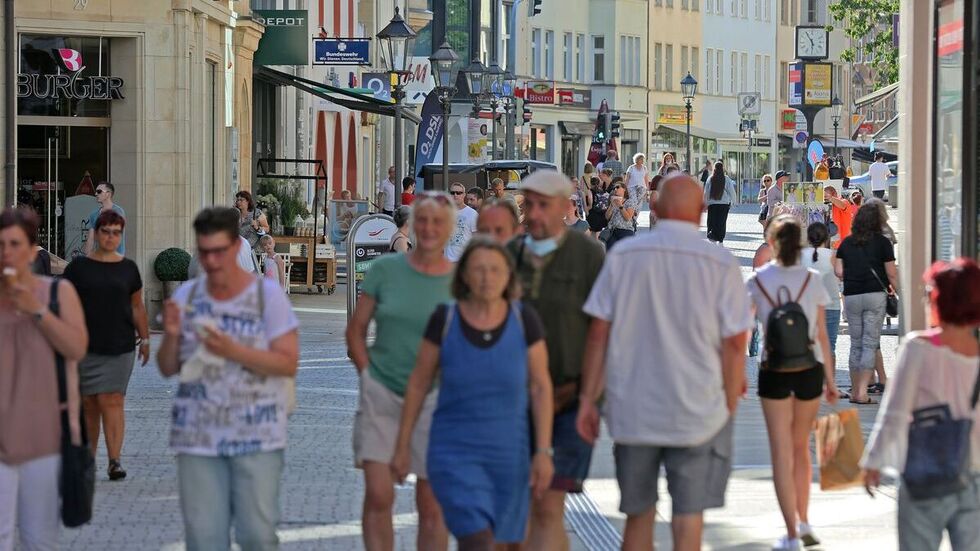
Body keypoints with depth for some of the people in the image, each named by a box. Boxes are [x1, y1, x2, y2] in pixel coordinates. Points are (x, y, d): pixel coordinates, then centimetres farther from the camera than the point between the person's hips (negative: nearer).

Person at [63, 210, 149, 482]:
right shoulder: (79, 267, 4)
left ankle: (115, 460, -12)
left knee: (112, 401, -9)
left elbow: (137, 307, 15)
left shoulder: (128, 268, 9)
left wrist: (145, 339, 15)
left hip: (120, 346, 0)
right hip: (86, 345, 0)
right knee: (88, 403, 4)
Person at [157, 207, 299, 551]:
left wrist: (233, 351, -21)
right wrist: (171, 336, -11)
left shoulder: (268, 294, -2)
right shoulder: (187, 296, 8)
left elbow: (288, 364, -9)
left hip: (256, 437, -3)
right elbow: (168, 369, 10)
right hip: (197, 438, 3)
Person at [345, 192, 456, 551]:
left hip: (435, 399, 0)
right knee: (378, 495, -8)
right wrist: (369, 375, 1)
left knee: (432, 506, 3)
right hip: (382, 396, 0)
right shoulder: (386, 270, 2)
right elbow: (356, 330, 9)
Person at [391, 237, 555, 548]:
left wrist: (543, 451, -8)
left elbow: (541, 387, -3)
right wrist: (402, 446, 2)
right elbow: (418, 383, 0)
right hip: (455, 454, -2)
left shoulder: (524, 319, -7)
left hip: (508, 453, 2)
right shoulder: (444, 319, -9)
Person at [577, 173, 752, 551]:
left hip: (632, 410, 2)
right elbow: (734, 344, -6)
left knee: (638, 513, 15)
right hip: (697, 411, -2)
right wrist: (730, 406, 3)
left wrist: (589, 398, 5)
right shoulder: (720, 264, -5)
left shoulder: (623, 256, 0)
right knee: (688, 518, 4)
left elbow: (599, 332, 0)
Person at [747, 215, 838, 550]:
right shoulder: (813, 280, -2)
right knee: (801, 447, 19)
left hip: (773, 370, -1)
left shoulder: (757, 281, -3)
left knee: (781, 453, 2)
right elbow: (822, 335, 0)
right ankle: (804, 523, 22)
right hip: (809, 369, 1)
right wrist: (830, 381, 7)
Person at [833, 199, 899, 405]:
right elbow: (892, 274, -4)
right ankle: (863, 391, -8)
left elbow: (839, 272, 5)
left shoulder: (846, 243, 7)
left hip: (851, 296, 3)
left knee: (855, 344, 12)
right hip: (875, 295, -3)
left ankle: (855, 391, 14)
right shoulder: (882, 243, -2)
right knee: (870, 343, -1)